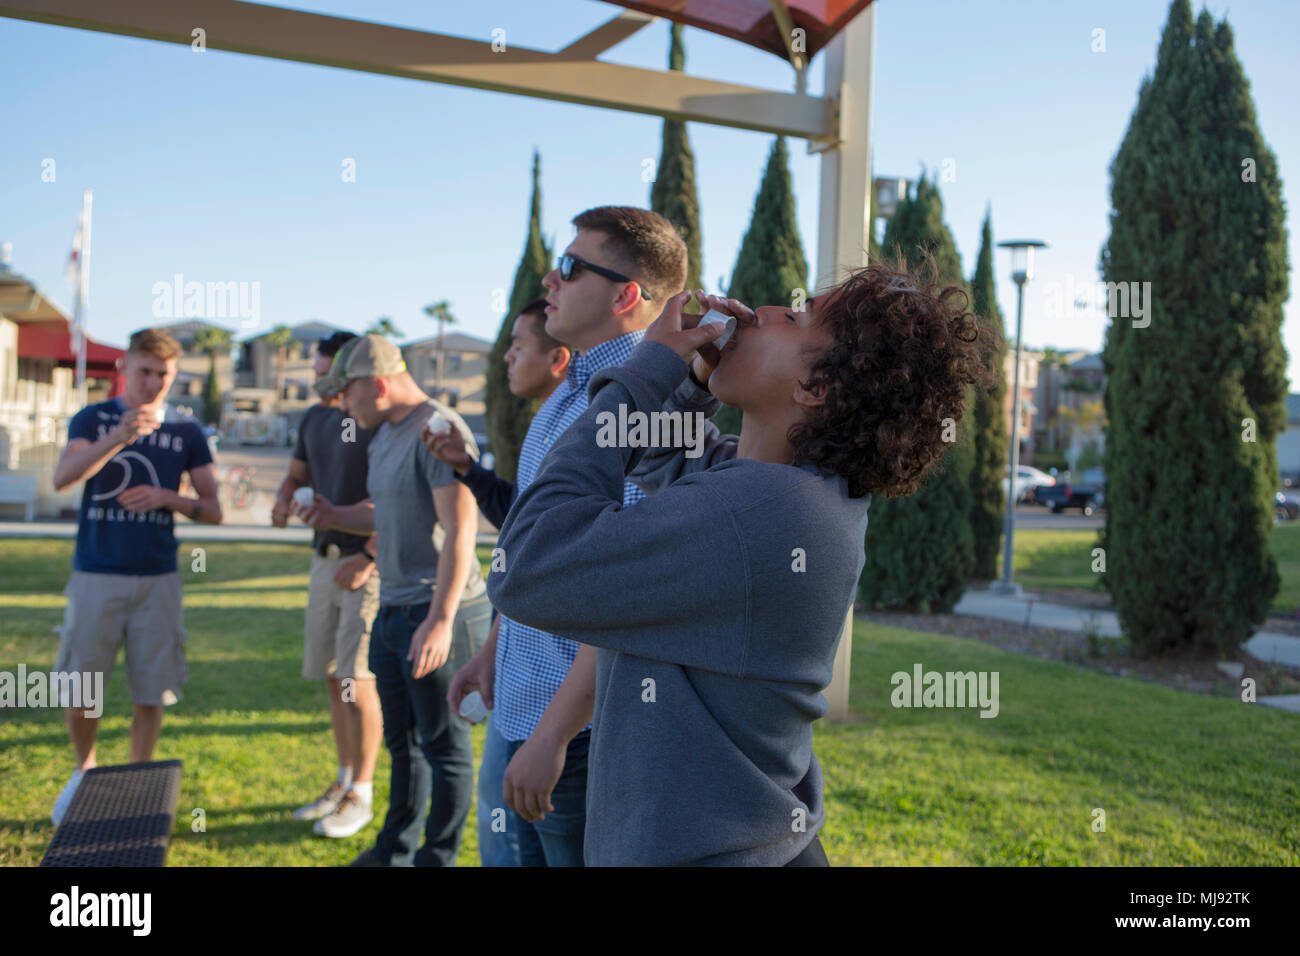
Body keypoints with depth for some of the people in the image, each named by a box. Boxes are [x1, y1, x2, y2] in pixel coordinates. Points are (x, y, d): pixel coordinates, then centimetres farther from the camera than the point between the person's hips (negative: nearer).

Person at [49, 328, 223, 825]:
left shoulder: (186, 431, 5)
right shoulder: (92, 419, 1)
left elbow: (214, 511, 5)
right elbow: (62, 478, -18)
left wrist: (166, 498, -14)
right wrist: (119, 436, -32)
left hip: (157, 579, 1)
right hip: (96, 576, -1)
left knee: (151, 695, 4)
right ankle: (85, 771, 31)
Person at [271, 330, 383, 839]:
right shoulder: (314, 420, 12)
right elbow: (296, 473, 23)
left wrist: (368, 558, -20)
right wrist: (283, 502, 0)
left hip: (368, 563, -8)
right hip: (325, 560, 8)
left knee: (356, 680, -7)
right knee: (332, 678, 12)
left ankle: (362, 795, 6)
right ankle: (344, 781, 25)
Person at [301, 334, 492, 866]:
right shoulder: (383, 437, 15)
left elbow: (459, 529, -21)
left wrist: (440, 619, -24)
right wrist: (337, 517, 7)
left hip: (436, 616, -9)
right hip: (392, 610, 9)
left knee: (443, 744, 4)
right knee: (402, 741, 19)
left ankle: (438, 858, 17)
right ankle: (395, 850, 33)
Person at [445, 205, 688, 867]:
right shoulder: (571, 394, 11)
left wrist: (552, 733, -25)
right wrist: (495, 650, 23)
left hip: (586, 725, -9)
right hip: (529, 713, 10)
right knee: (532, 853, 22)